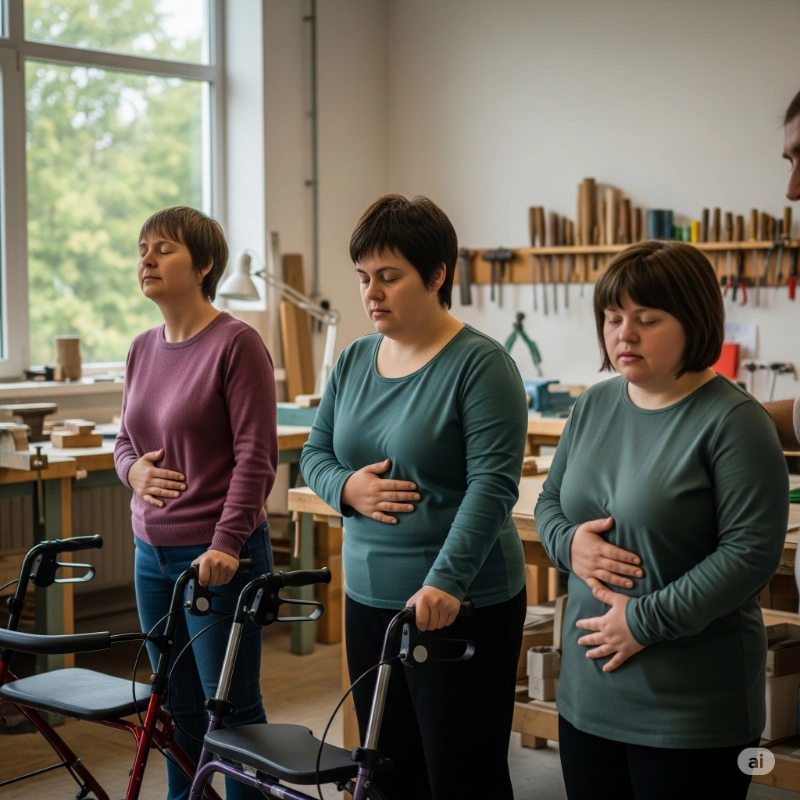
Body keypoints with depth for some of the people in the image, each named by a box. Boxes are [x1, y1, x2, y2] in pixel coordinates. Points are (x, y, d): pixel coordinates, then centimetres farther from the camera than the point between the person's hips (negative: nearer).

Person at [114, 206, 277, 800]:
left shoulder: (237, 343, -11)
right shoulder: (144, 349, 10)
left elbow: (255, 455, -15)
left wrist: (226, 545, -21)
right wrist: (134, 469, -4)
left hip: (218, 555, -7)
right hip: (153, 551, 7)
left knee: (230, 706, 2)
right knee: (177, 706, 16)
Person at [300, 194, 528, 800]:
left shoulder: (480, 364, -12)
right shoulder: (355, 360, 9)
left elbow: (493, 484, -20)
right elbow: (315, 453, 15)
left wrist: (445, 581, -31)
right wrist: (347, 488, -8)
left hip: (459, 607, -6)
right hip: (370, 599, 6)